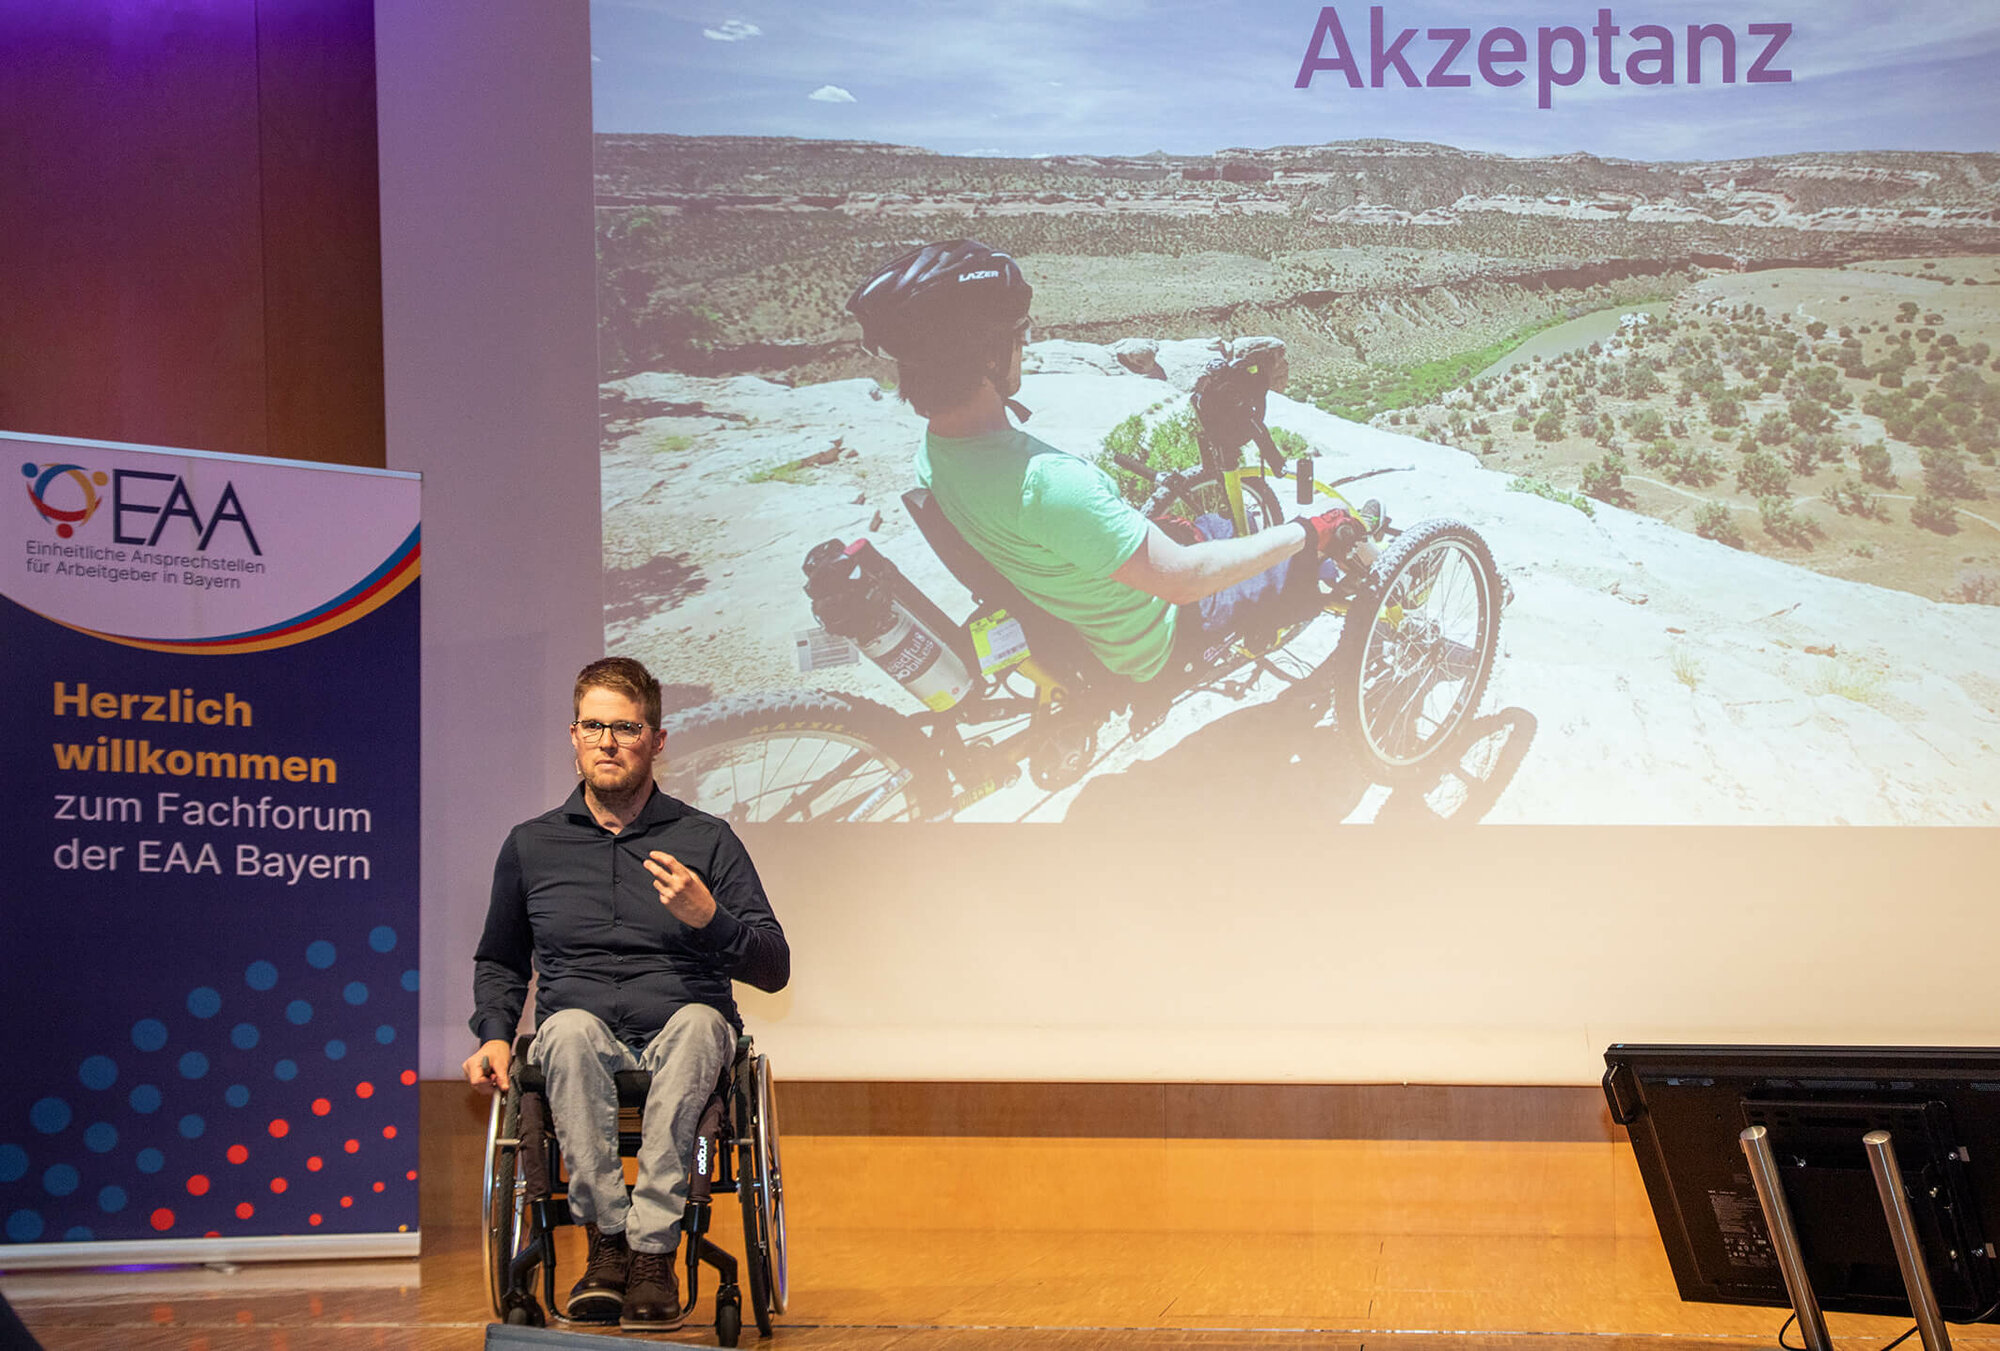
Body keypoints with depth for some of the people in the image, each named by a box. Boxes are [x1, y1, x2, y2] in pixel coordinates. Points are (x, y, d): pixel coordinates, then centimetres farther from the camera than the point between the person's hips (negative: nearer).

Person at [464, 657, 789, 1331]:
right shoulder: (530, 845, 15)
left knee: (698, 1022, -37)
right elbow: (499, 961, 29)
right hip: (585, 1049, 1)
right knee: (571, 1027, -35)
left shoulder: (706, 840, 10)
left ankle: (652, 1249, -39)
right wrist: (495, 1035, 9)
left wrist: (708, 918, -12)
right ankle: (609, 1241, -34)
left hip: (680, 1044, -1)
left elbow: (774, 967, 7)